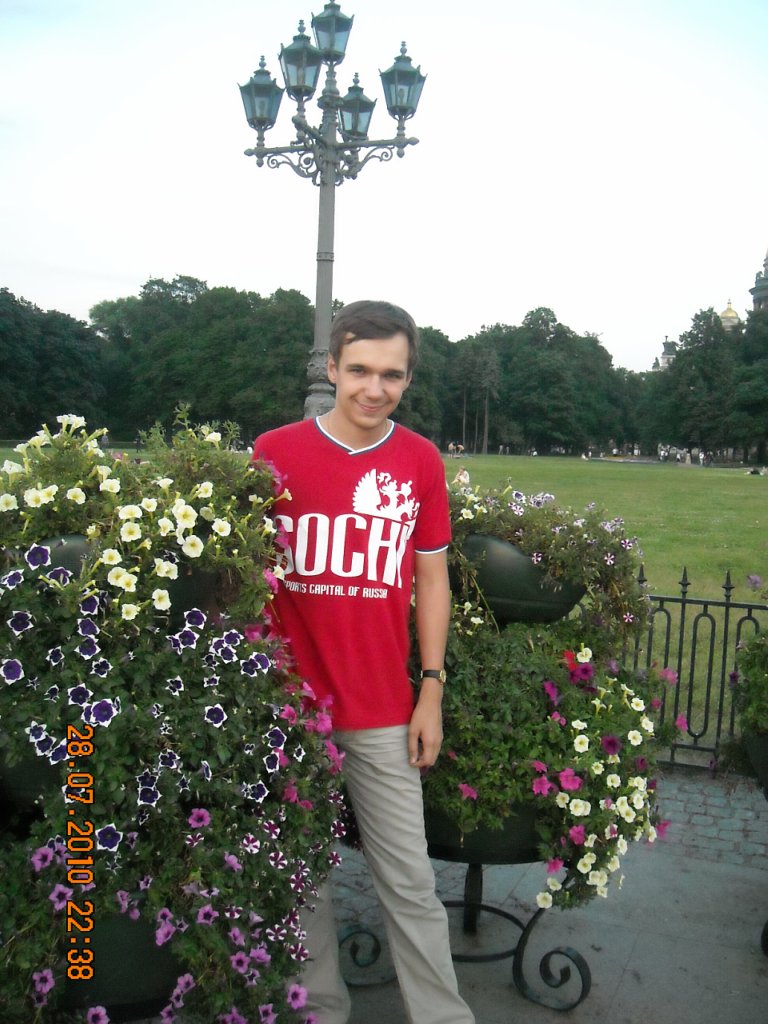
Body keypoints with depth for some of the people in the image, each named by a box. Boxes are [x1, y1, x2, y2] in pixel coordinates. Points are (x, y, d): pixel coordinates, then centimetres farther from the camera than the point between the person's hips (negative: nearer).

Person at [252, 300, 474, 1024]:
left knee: (409, 883, 9)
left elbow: (430, 578, 6)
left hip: (385, 714, 1)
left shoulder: (420, 461, 1)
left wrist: (431, 691, 3)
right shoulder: (274, 452, -4)